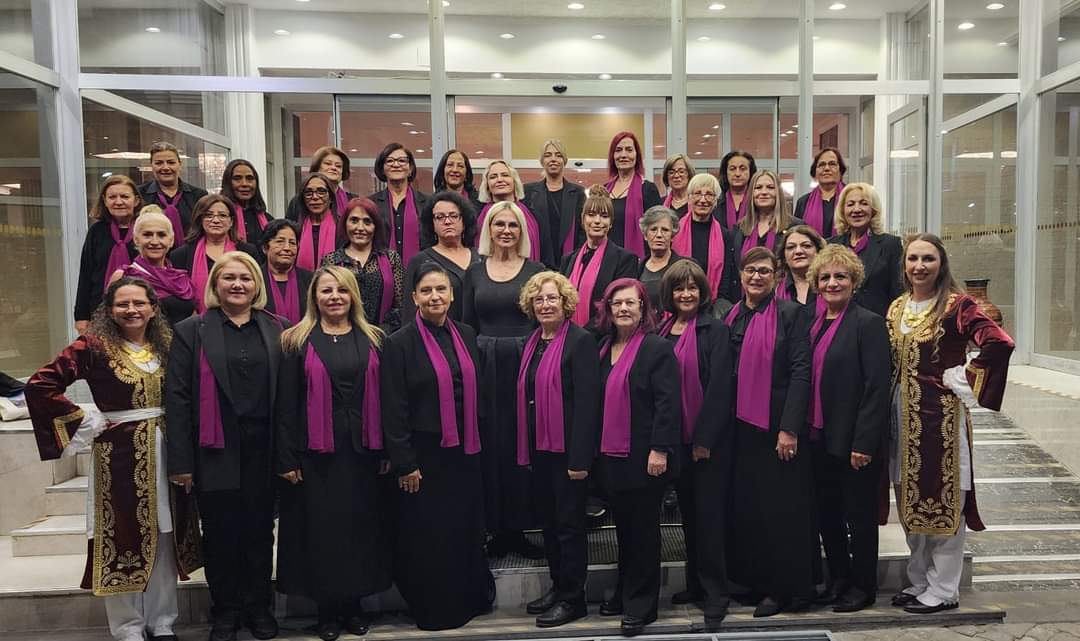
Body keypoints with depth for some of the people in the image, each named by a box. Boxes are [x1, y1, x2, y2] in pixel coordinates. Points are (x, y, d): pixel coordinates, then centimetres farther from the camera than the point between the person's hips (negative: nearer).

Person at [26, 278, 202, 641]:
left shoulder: (166, 346, 6)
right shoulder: (94, 346, -7)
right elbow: (40, 385, -12)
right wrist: (84, 422, -11)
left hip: (164, 452, 4)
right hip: (119, 454, -4)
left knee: (163, 536, 11)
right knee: (123, 538, 4)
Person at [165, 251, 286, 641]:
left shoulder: (276, 330, 5)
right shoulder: (192, 331, 1)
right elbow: (177, 397, -4)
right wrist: (181, 461, -9)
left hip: (263, 450, 1)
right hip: (215, 451, -1)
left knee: (259, 531, 11)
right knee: (220, 533, 9)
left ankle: (258, 607, 27)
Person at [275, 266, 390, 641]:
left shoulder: (372, 339, 7)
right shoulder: (298, 341, 0)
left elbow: (384, 397, 5)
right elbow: (286, 403, -3)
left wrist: (387, 449, 1)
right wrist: (286, 458, -8)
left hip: (363, 450, 2)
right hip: (316, 453, -2)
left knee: (361, 524, 8)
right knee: (322, 526, 5)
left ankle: (354, 603, 24)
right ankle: (327, 609, 21)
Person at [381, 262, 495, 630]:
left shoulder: (466, 335, 6)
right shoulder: (400, 343, -10)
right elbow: (393, 409, -11)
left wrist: (478, 442, 11)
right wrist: (405, 464, -13)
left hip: (466, 452, 5)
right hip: (425, 455, -5)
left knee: (467, 530, 15)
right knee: (428, 536, 7)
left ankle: (470, 599, 34)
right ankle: (433, 610, 25)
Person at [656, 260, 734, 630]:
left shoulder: (715, 330, -7)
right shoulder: (661, 332, 8)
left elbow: (719, 387, -13)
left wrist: (704, 438, -17)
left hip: (709, 438, -5)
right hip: (675, 436, 6)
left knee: (709, 512, -1)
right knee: (687, 510, 14)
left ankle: (715, 592, 11)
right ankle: (695, 583, 28)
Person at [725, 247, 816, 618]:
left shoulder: (791, 313, -5)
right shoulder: (730, 317, 10)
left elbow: (801, 372, -11)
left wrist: (789, 429, -16)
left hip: (778, 427, -5)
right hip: (740, 426, 5)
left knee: (780, 507, 2)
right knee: (745, 504, 11)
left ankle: (783, 587, 16)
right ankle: (754, 580, 25)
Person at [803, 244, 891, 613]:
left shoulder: (868, 323, -11)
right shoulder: (813, 324, 9)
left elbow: (877, 388, -16)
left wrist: (864, 442, -19)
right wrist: (804, 430, 7)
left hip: (854, 441, -7)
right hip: (819, 438, 7)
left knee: (859, 515, 8)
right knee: (826, 513, 16)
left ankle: (863, 585, 25)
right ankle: (838, 579, 32)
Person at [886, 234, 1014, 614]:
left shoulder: (957, 305, -10)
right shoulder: (897, 307, 9)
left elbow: (999, 343, -24)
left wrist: (963, 379, -16)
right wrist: (889, 410, 6)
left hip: (941, 414, -6)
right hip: (903, 415, 7)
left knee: (943, 502, 4)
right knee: (911, 502, 14)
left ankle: (942, 590, 17)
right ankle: (919, 582, 28)